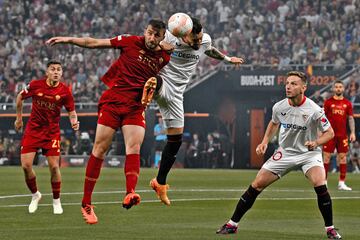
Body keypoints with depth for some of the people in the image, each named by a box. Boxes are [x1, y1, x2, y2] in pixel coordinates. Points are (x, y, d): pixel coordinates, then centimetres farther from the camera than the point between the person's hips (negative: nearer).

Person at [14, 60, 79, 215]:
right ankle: (35, 195, 19)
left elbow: (71, 111, 2)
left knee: (54, 166, -7)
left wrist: (74, 121, -20)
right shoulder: (35, 85, -9)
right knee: (26, 166, -8)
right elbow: (20, 97, 9)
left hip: (52, 132, -1)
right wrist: (19, 118, 14)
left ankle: (56, 201, 13)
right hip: (33, 130, 1)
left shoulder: (64, 92, -10)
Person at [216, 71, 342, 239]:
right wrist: (265, 142, 4)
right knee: (256, 185, -2)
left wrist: (316, 142, -29)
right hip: (285, 152, 4)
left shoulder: (314, 110, -21)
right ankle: (232, 224, 9)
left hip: (309, 153, -4)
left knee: (320, 185, -29)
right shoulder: (279, 107, -8)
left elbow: (329, 132, -11)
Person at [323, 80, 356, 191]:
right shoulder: (328, 102, 1)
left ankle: (341, 183, 6)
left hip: (342, 135, 2)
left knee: (343, 157, 1)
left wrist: (352, 132, 1)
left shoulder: (347, 103, 8)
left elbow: (351, 118, 10)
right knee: (326, 157, -3)